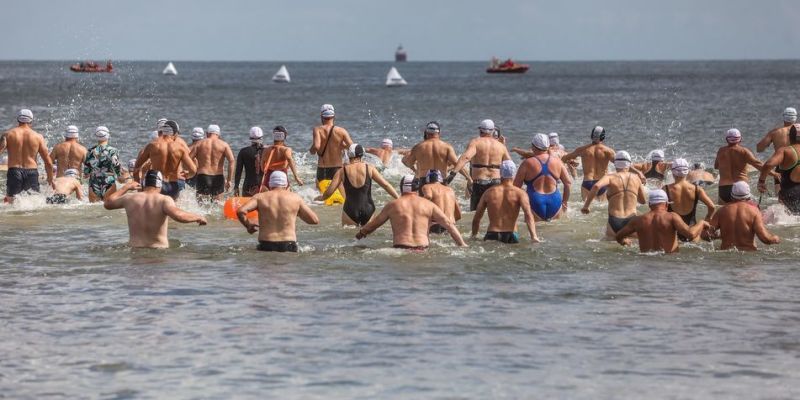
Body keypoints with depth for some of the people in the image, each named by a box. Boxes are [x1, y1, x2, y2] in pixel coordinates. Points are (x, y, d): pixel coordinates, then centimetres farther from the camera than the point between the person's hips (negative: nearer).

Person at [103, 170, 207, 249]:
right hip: (159, 248, -3)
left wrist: (126, 187, 35)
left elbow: (107, 203, 24)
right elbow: (178, 215, -24)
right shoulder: (164, 200, -6)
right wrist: (198, 217, -5)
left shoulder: (131, 199, 6)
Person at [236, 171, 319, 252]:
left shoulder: (260, 197, 7)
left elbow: (240, 211, -6)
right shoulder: (295, 198, 8)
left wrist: (248, 225, 14)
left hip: (266, 246, 0)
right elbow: (315, 220, 13)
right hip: (288, 246, 0)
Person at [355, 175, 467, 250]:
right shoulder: (428, 205, 12)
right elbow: (449, 225, 12)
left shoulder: (392, 205, 11)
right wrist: (462, 245, 18)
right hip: (422, 249, 1)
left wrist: (360, 233, 42)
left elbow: (374, 224, 23)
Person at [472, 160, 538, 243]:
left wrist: (473, 237, 29)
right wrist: (534, 236, -22)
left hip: (491, 236, 1)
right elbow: (528, 214, -12)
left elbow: (476, 219, 15)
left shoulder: (489, 193, 11)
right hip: (511, 237, -1)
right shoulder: (520, 193, 4)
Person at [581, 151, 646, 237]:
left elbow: (596, 186, -21)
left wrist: (586, 205, -12)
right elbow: (643, 200, 21)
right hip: (631, 222, 1)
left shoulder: (610, 177, 0)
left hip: (615, 223, -1)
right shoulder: (636, 178, 9)